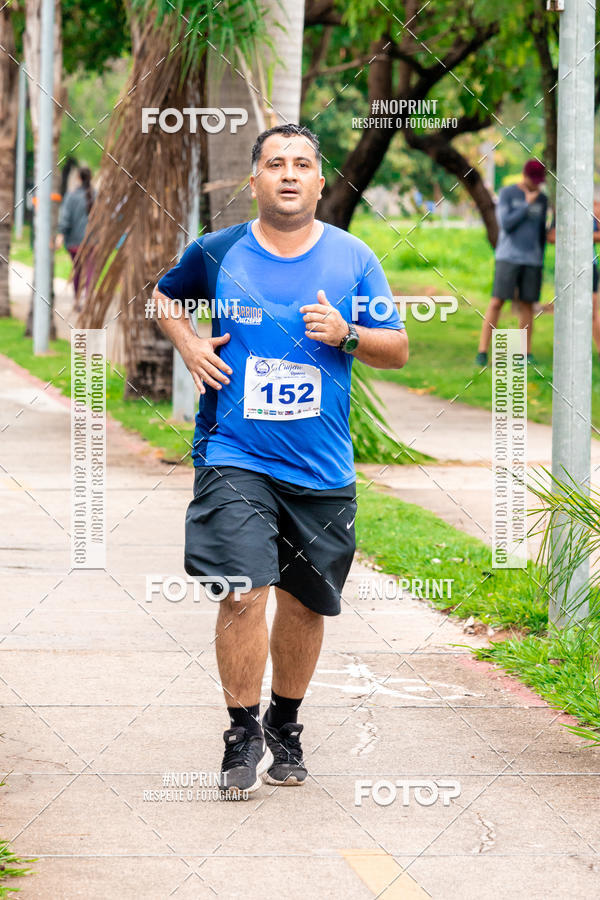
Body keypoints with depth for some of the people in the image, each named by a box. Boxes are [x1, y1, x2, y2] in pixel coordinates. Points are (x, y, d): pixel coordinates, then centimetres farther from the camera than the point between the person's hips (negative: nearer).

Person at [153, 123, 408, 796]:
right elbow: (163, 295, 21)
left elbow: (398, 350, 7)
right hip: (235, 457, -2)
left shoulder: (353, 259, 3)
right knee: (243, 593, -16)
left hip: (323, 469, 2)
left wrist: (346, 334, -12)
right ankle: (244, 736, -3)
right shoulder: (216, 253, 1)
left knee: (303, 601, 10)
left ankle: (285, 728, 30)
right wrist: (189, 345, 3)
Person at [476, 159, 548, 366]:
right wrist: (527, 205, -14)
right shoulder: (506, 194, -4)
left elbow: (541, 231, 15)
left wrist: (540, 260, 15)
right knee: (496, 302, -10)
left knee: (527, 304, 3)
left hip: (532, 261, 4)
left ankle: (526, 354, 9)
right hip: (508, 257, -4)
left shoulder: (542, 199, 9)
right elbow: (506, 224, -13)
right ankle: (482, 352, -8)